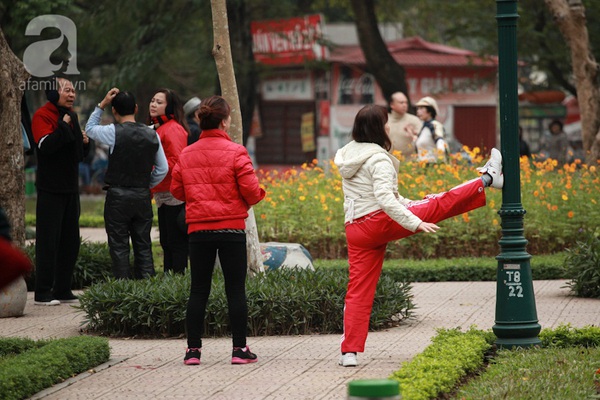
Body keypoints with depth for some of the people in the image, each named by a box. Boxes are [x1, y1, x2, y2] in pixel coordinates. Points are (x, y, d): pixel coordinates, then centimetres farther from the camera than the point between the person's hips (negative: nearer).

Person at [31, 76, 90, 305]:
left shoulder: (71, 116, 17)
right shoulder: (43, 115, -9)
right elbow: (46, 145, -25)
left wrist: (84, 143, 6)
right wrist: (64, 125, -22)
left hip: (70, 187, 8)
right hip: (51, 189, -8)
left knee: (71, 241, 9)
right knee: (48, 240, -7)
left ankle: (63, 290, 16)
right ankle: (43, 293, -4)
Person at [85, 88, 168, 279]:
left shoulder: (114, 132, -10)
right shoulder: (152, 135, 4)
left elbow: (90, 128, 10)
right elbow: (163, 169, 8)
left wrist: (102, 104, 10)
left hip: (118, 196, -4)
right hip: (143, 196, 4)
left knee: (119, 247, -1)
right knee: (143, 246, 9)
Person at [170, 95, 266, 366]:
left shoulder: (186, 154, 4)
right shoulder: (235, 152, -8)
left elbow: (177, 189, 9)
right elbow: (251, 189, -11)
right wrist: (256, 197, 11)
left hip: (198, 229, 3)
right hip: (231, 227, -3)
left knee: (198, 290, 8)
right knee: (235, 289, 3)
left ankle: (193, 350, 6)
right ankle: (240, 349, 4)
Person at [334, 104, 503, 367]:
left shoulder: (348, 157, 14)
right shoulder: (378, 159, -14)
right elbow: (385, 199, -26)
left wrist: (411, 204, 26)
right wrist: (416, 223, -28)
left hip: (356, 231, 8)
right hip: (381, 222, -8)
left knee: (358, 290, 6)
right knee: (442, 203, 5)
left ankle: (349, 352, 2)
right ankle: (488, 179, 20)